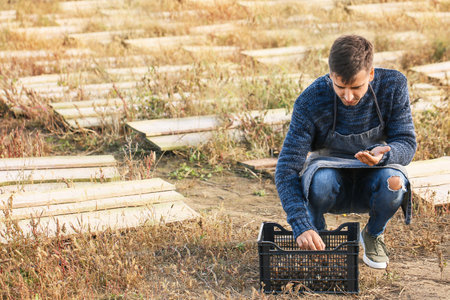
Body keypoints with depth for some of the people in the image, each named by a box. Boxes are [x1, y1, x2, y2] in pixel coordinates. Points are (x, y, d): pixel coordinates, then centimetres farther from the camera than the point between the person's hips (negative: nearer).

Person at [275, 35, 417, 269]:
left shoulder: (393, 85, -18)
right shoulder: (310, 102, -24)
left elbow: (407, 144, -16)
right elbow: (286, 170, -26)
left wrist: (383, 153, -42)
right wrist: (301, 227, -39)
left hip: (368, 187, 2)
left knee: (393, 183, -33)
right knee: (322, 179, -36)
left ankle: (373, 234, 1)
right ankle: (317, 236, -3)